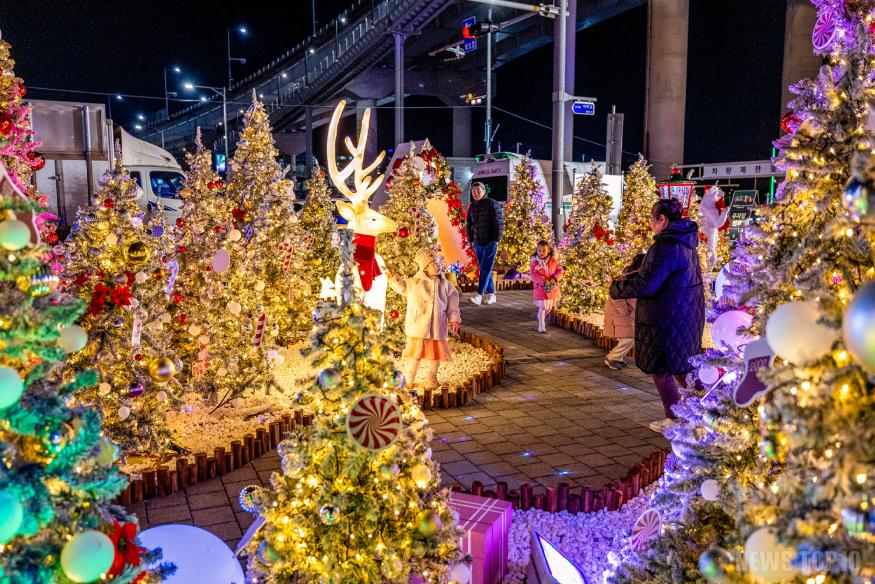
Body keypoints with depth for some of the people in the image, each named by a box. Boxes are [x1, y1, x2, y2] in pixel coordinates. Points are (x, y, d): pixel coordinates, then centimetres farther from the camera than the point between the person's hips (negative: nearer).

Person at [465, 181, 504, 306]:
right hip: (478, 243, 6)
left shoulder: (491, 204, -8)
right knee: (484, 269, 8)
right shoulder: (472, 206, 10)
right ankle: (491, 294, 16)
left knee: (485, 268, -11)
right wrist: (471, 240, 14)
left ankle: (479, 295, -16)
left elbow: (498, 222, -10)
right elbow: (469, 224, 19)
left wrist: (496, 240, -13)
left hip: (490, 242, -6)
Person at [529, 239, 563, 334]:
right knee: (542, 307, -9)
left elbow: (560, 270, 1)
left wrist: (554, 278, -18)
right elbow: (533, 274, -15)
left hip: (552, 288, 4)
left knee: (549, 307, 16)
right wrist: (543, 280, -26)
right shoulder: (535, 262, -10)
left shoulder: (554, 261, -3)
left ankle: (541, 317, 45)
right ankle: (541, 326, -2)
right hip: (540, 288, -4)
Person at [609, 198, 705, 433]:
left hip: (666, 319, -9)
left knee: (661, 369, 5)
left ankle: (675, 420, 14)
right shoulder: (685, 242, 10)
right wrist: (629, 278, 13)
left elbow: (645, 285, -22)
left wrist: (619, 288, -6)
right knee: (680, 365, 21)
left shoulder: (665, 246, -22)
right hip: (686, 315, 9)